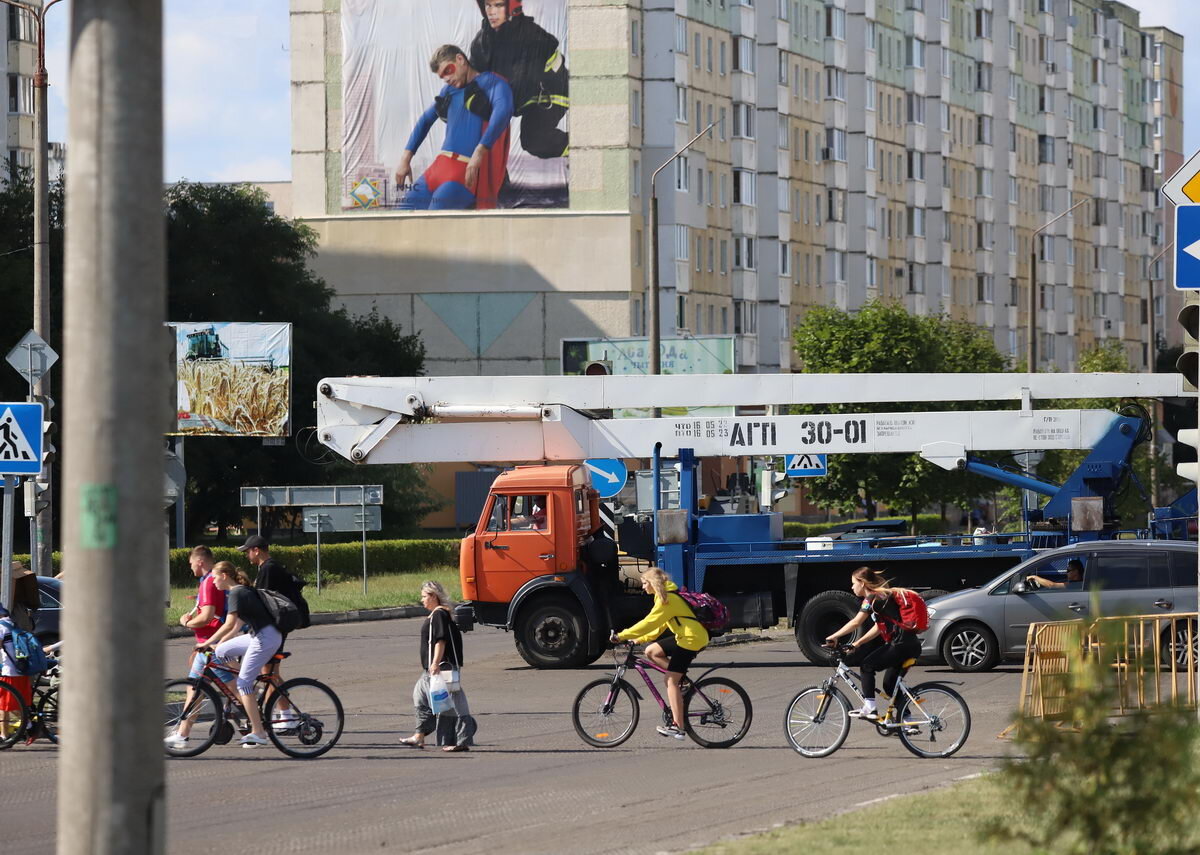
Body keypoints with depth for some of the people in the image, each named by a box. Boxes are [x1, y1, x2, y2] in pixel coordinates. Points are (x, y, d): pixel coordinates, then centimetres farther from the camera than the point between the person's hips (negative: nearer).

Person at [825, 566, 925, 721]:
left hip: (902, 645, -9)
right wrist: (857, 644, 19)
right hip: (912, 645, 9)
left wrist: (833, 637, -8)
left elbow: (855, 623, -15)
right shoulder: (882, 596, 21)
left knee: (867, 665, 0)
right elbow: (879, 628, 22)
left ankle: (870, 708, -4)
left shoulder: (872, 598, -8)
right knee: (890, 684, 17)